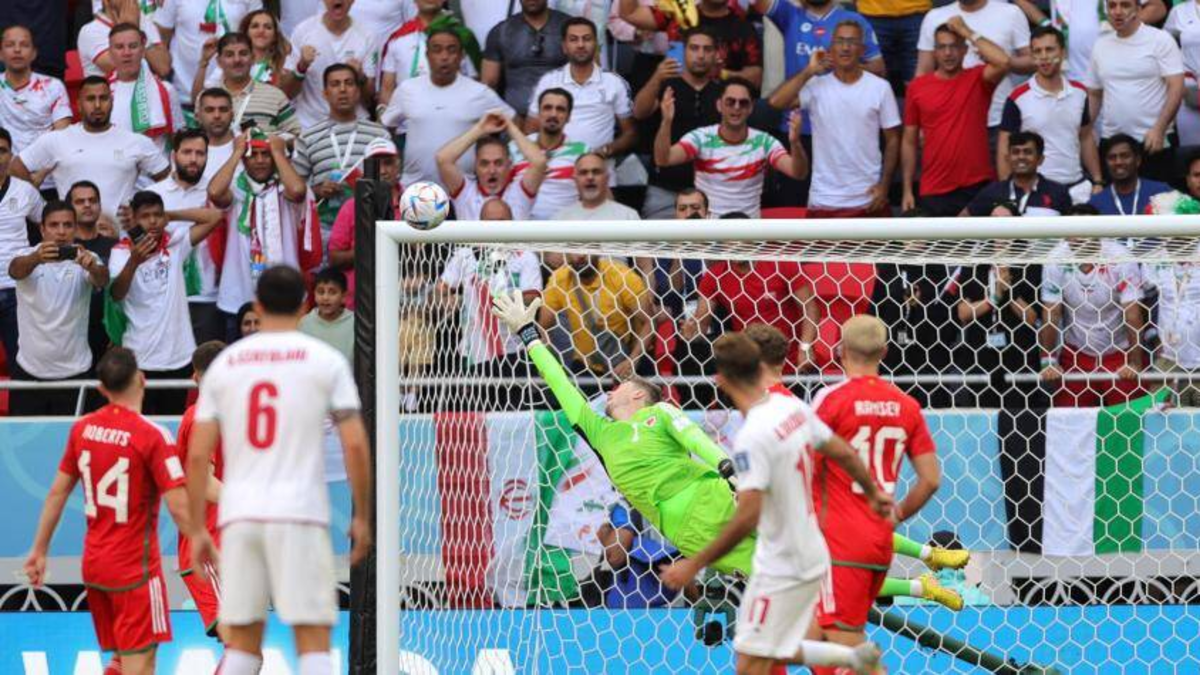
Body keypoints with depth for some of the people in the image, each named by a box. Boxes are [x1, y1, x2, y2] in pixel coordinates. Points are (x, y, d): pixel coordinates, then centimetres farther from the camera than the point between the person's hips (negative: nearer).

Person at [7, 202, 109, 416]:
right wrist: (36, 259, -51)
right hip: (30, 370, 0)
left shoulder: (84, 258, -3)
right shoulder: (28, 256, -4)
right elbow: (16, 269, -26)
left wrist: (93, 267, -49)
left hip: (74, 371, 0)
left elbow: (102, 279, -23)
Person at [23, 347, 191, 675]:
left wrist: (39, 550, 17)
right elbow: (179, 508, -18)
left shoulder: (82, 428, 3)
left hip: (94, 563, 6)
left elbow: (57, 493, 9)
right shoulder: (152, 435, -15)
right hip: (135, 568, -6)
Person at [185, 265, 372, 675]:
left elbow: (197, 455, 7)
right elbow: (355, 445, -4)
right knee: (313, 641, -3)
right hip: (300, 516, -3)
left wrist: (196, 530, 12)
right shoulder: (326, 360, 3)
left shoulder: (224, 363, 11)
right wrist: (362, 517, 6)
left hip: (239, 516, 3)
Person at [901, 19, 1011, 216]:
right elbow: (909, 141, 9)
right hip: (935, 191, 1)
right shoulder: (918, 87, 5)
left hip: (977, 187, -1)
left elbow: (1002, 62, -20)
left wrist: (967, 32, -11)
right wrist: (908, 190, 5)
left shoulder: (977, 80, 2)